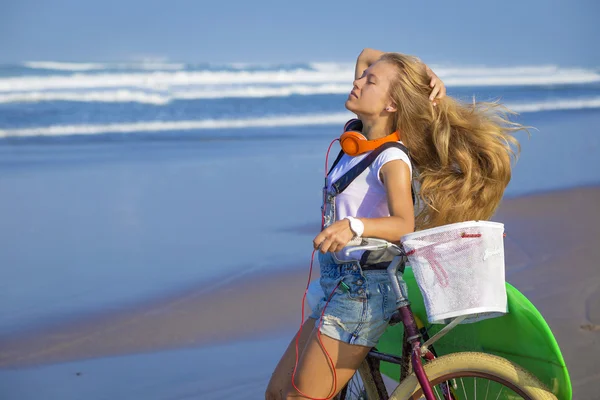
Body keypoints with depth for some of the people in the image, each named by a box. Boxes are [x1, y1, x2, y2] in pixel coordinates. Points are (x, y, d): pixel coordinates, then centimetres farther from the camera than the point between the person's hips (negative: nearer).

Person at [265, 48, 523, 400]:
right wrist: (419, 71, 5)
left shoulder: (393, 160, -17)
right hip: (339, 286, 9)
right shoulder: (358, 134, 7)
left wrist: (353, 226, -49)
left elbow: (404, 224, -33)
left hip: (363, 292, -9)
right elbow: (366, 55, 17)